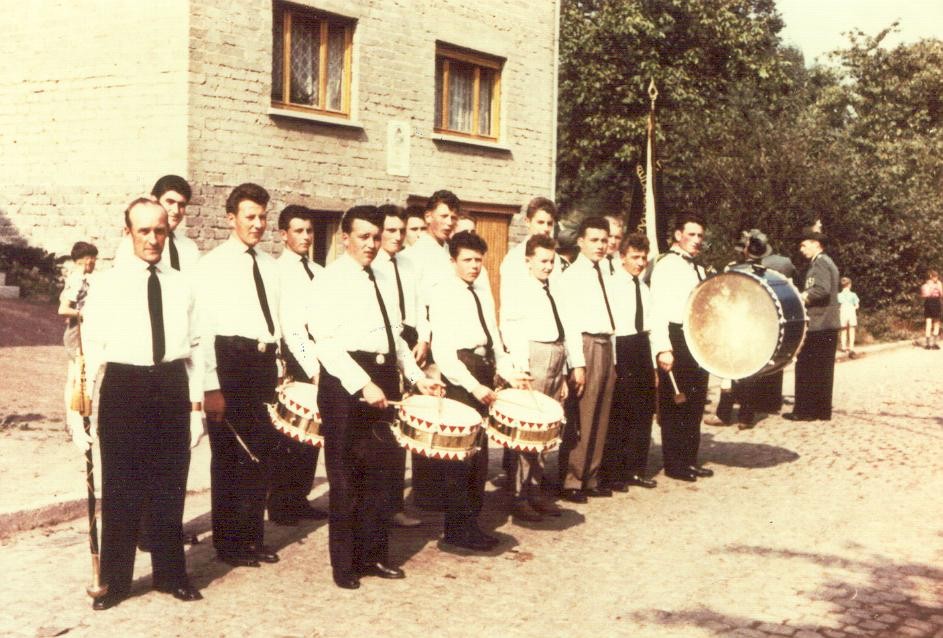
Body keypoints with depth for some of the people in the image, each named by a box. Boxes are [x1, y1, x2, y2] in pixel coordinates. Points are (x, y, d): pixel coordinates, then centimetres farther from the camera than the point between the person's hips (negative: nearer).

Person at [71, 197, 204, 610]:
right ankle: (115, 580, 21)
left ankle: (170, 574, 27)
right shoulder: (106, 285, -2)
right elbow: (90, 349, -5)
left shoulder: (181, 286, 8)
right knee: (120, 488, 5)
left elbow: (193, 348, 10)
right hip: (124, 388, -3)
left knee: (170, 486, 12)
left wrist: (196, 405, 8)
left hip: (172, 388, 3)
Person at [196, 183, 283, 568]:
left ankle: (252, 537, 26)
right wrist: (211, 387, -15)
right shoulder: (213, 265, -6)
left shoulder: (270, 265, 13)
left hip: (264, 363, 6)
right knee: (229, 454, 3)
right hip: (231, 361, -6)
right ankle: (228, 543, 16)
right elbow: (204, 327, -11)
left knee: (262, 453, 12)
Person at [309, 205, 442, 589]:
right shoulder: (332, 280, -8)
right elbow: (327, 342, -17)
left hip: (383, 378, 7)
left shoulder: (384, 283, 16)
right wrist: (363, 385, -25)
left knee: (381, 469, 12)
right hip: (345, 383, -7)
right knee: (345, 475, 2)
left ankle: (374, 554, 24)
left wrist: (417, 377, 11)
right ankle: (345, 564, 13)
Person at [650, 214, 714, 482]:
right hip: (676, 340, -8)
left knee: (695, 404, 12)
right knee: (674, 404, -2)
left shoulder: (698, 269, 18)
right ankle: (674, 464, 6)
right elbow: (658, 309, -17)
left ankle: (690, 460, 21)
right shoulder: (666, 266, -9)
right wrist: (662, 348, -24)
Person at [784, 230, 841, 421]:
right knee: (822, 369, 10)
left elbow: (822, 289, -24)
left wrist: (799, 297, -16)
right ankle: (822, 410, 13)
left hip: (817, 325, -9)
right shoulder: (827, 262, 19)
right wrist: (805, 297, 14)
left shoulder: (819, 263, -11)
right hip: (828, 324, 9)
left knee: (806, 368, -4)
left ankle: (805, 410, -2)